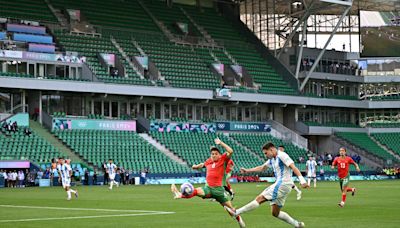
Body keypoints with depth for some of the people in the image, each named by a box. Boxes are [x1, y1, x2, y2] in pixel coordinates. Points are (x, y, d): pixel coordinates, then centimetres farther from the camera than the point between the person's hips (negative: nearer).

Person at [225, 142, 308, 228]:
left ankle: (236, 212, -12)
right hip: (279, 184, 10)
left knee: (260, 198, -12)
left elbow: (293, 167, -18)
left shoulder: (282, 156, -8)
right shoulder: (272, 160, 19)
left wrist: (302, 180, -29)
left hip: (283, 184, -10)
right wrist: (247, 170, 32)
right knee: (275, 213, 8)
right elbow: (262, 168, 34)